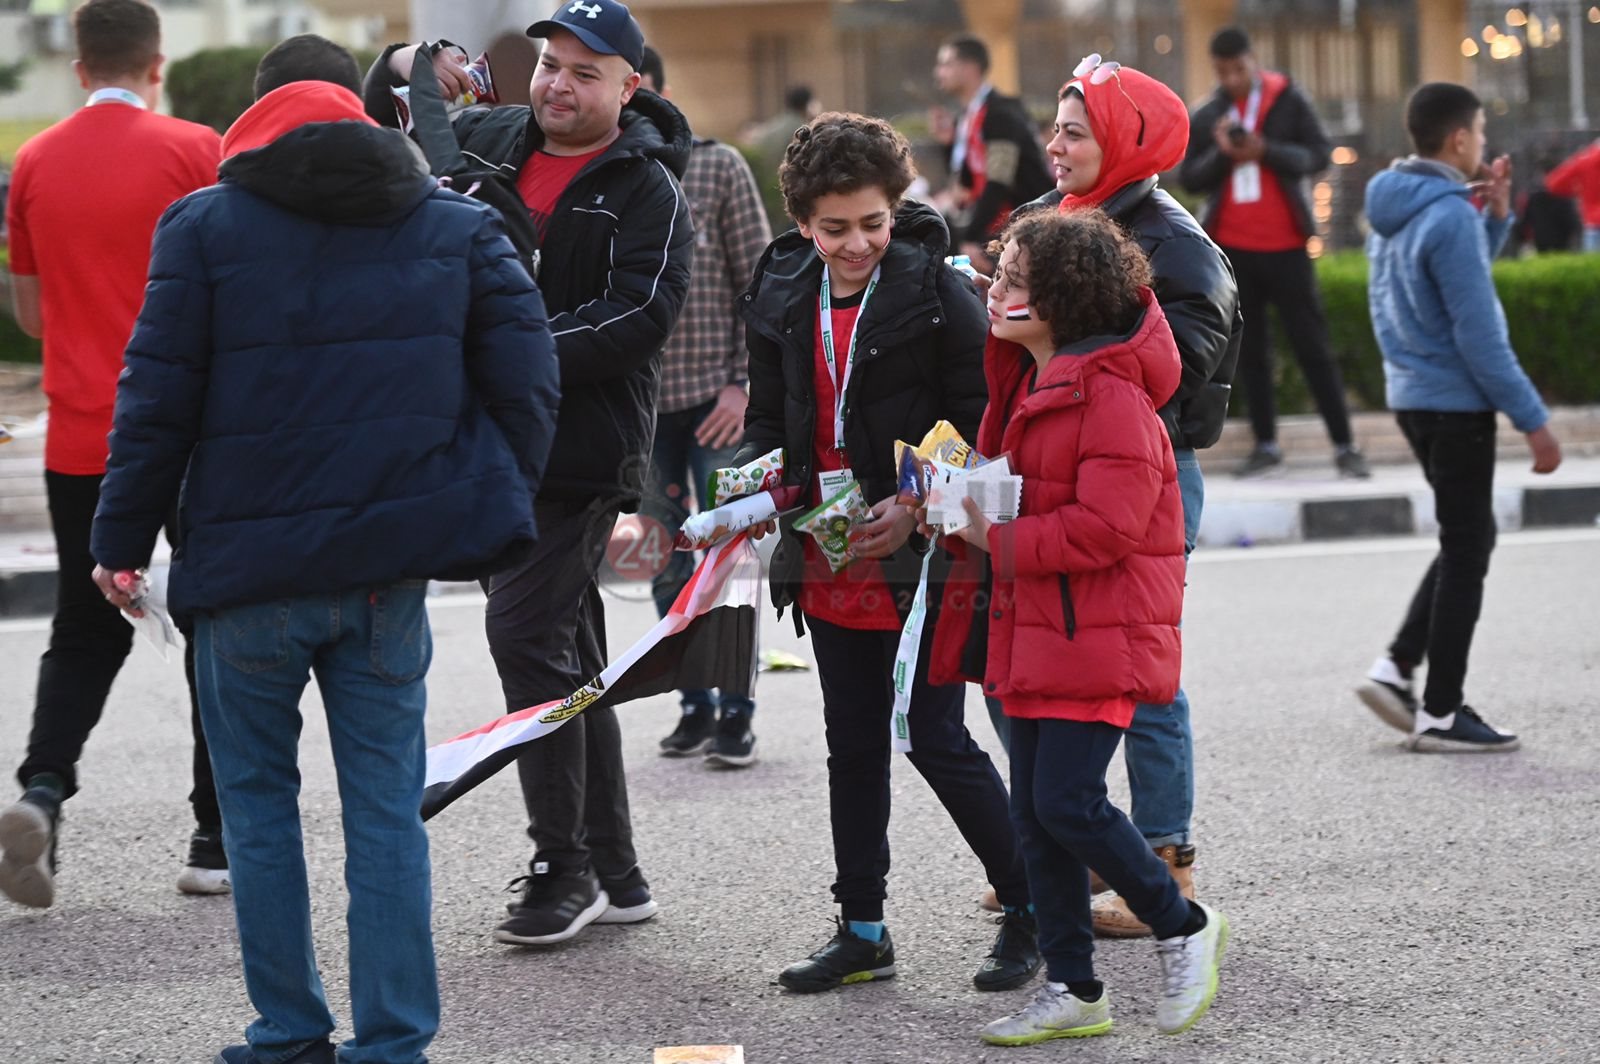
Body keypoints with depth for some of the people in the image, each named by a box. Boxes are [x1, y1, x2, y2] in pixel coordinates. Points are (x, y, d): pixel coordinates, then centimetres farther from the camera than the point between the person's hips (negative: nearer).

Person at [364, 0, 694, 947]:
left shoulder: (646, 188, -7)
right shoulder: (494, 141, 12)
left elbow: (640, 316, -18)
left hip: (584, 449, -7)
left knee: (526, 632, -14)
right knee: (569, 653, 11)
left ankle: (564, 868, -5)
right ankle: (614, 874, 19)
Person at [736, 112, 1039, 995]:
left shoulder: (935, 293, -10)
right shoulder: (782, 300, 5)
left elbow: (983, 427, -9)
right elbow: (767, 418, 17)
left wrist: (916, 508, -19)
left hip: (920, 561, -6)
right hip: (826, 565, 6)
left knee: (935, 738, -4)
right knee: (853, 745, 13)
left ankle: (1031, 908, 11)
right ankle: (861, 929, 22)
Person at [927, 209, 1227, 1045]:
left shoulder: (1111, 394, -17)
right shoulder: (1027, 380, 14)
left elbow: (1106, 527, -23)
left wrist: (997, 541, -19)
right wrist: (963, 503, 4)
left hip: (1096, 639, -9)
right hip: (1031, 632, 9)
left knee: (1067, 804, -12)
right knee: (1034, 815, 9)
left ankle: (1182, 928, 10)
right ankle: (1072, 990, 17)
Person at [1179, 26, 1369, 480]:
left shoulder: (1289, 101, -2)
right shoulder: (1205, 116, 6)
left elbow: (1320, 154, -6)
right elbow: (1189, 178, 4)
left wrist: (1266, 151, -21)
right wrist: (1221, 154, -15)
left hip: (1284, 244, -3)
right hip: (1232, 247, 3)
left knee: (1311, 345, -3)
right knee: (1250, 349, 7)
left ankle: (1344, 445, -2)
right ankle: (1265, 445, 14)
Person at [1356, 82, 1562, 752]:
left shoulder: (1393, 208, 8)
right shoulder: (1450, 217, -20)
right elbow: (1478, 335, -21)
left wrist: (1494, 216, 9)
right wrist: (1533, 420, -17)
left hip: (1412, 394, 9)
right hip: (1455, 402, -9)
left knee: (1465, 543, 20)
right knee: (1466, 553, 1)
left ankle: (1397, 667, 13)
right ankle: (1440, 714, 5)